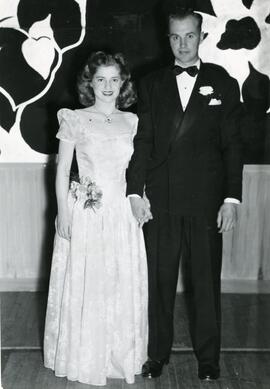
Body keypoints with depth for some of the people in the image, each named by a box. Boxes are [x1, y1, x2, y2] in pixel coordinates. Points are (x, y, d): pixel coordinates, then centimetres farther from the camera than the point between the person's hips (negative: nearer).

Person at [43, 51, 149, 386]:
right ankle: (83, 358, 22)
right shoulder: (75, 120, -2)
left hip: (123, 214, 3)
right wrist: (63, 213, -8)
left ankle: (120, 356, 27)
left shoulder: (132, 122, 7)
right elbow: (62, 170, -2)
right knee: (82, 286, 4)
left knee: (122, 287, 9)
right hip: (84, 212, -3)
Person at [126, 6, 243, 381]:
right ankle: (157, 354, 23)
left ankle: (208, 358, 22)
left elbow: (232, 145, 2)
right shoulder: (152, 84, 9)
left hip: (206, 202, -1)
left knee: (206, 282, 7)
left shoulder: (222, 83, 5)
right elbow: (142, 141, 4)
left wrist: (231, 198, -5)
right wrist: (135, 192, -4)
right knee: (159, 281, 8)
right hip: (160, 201, 1)